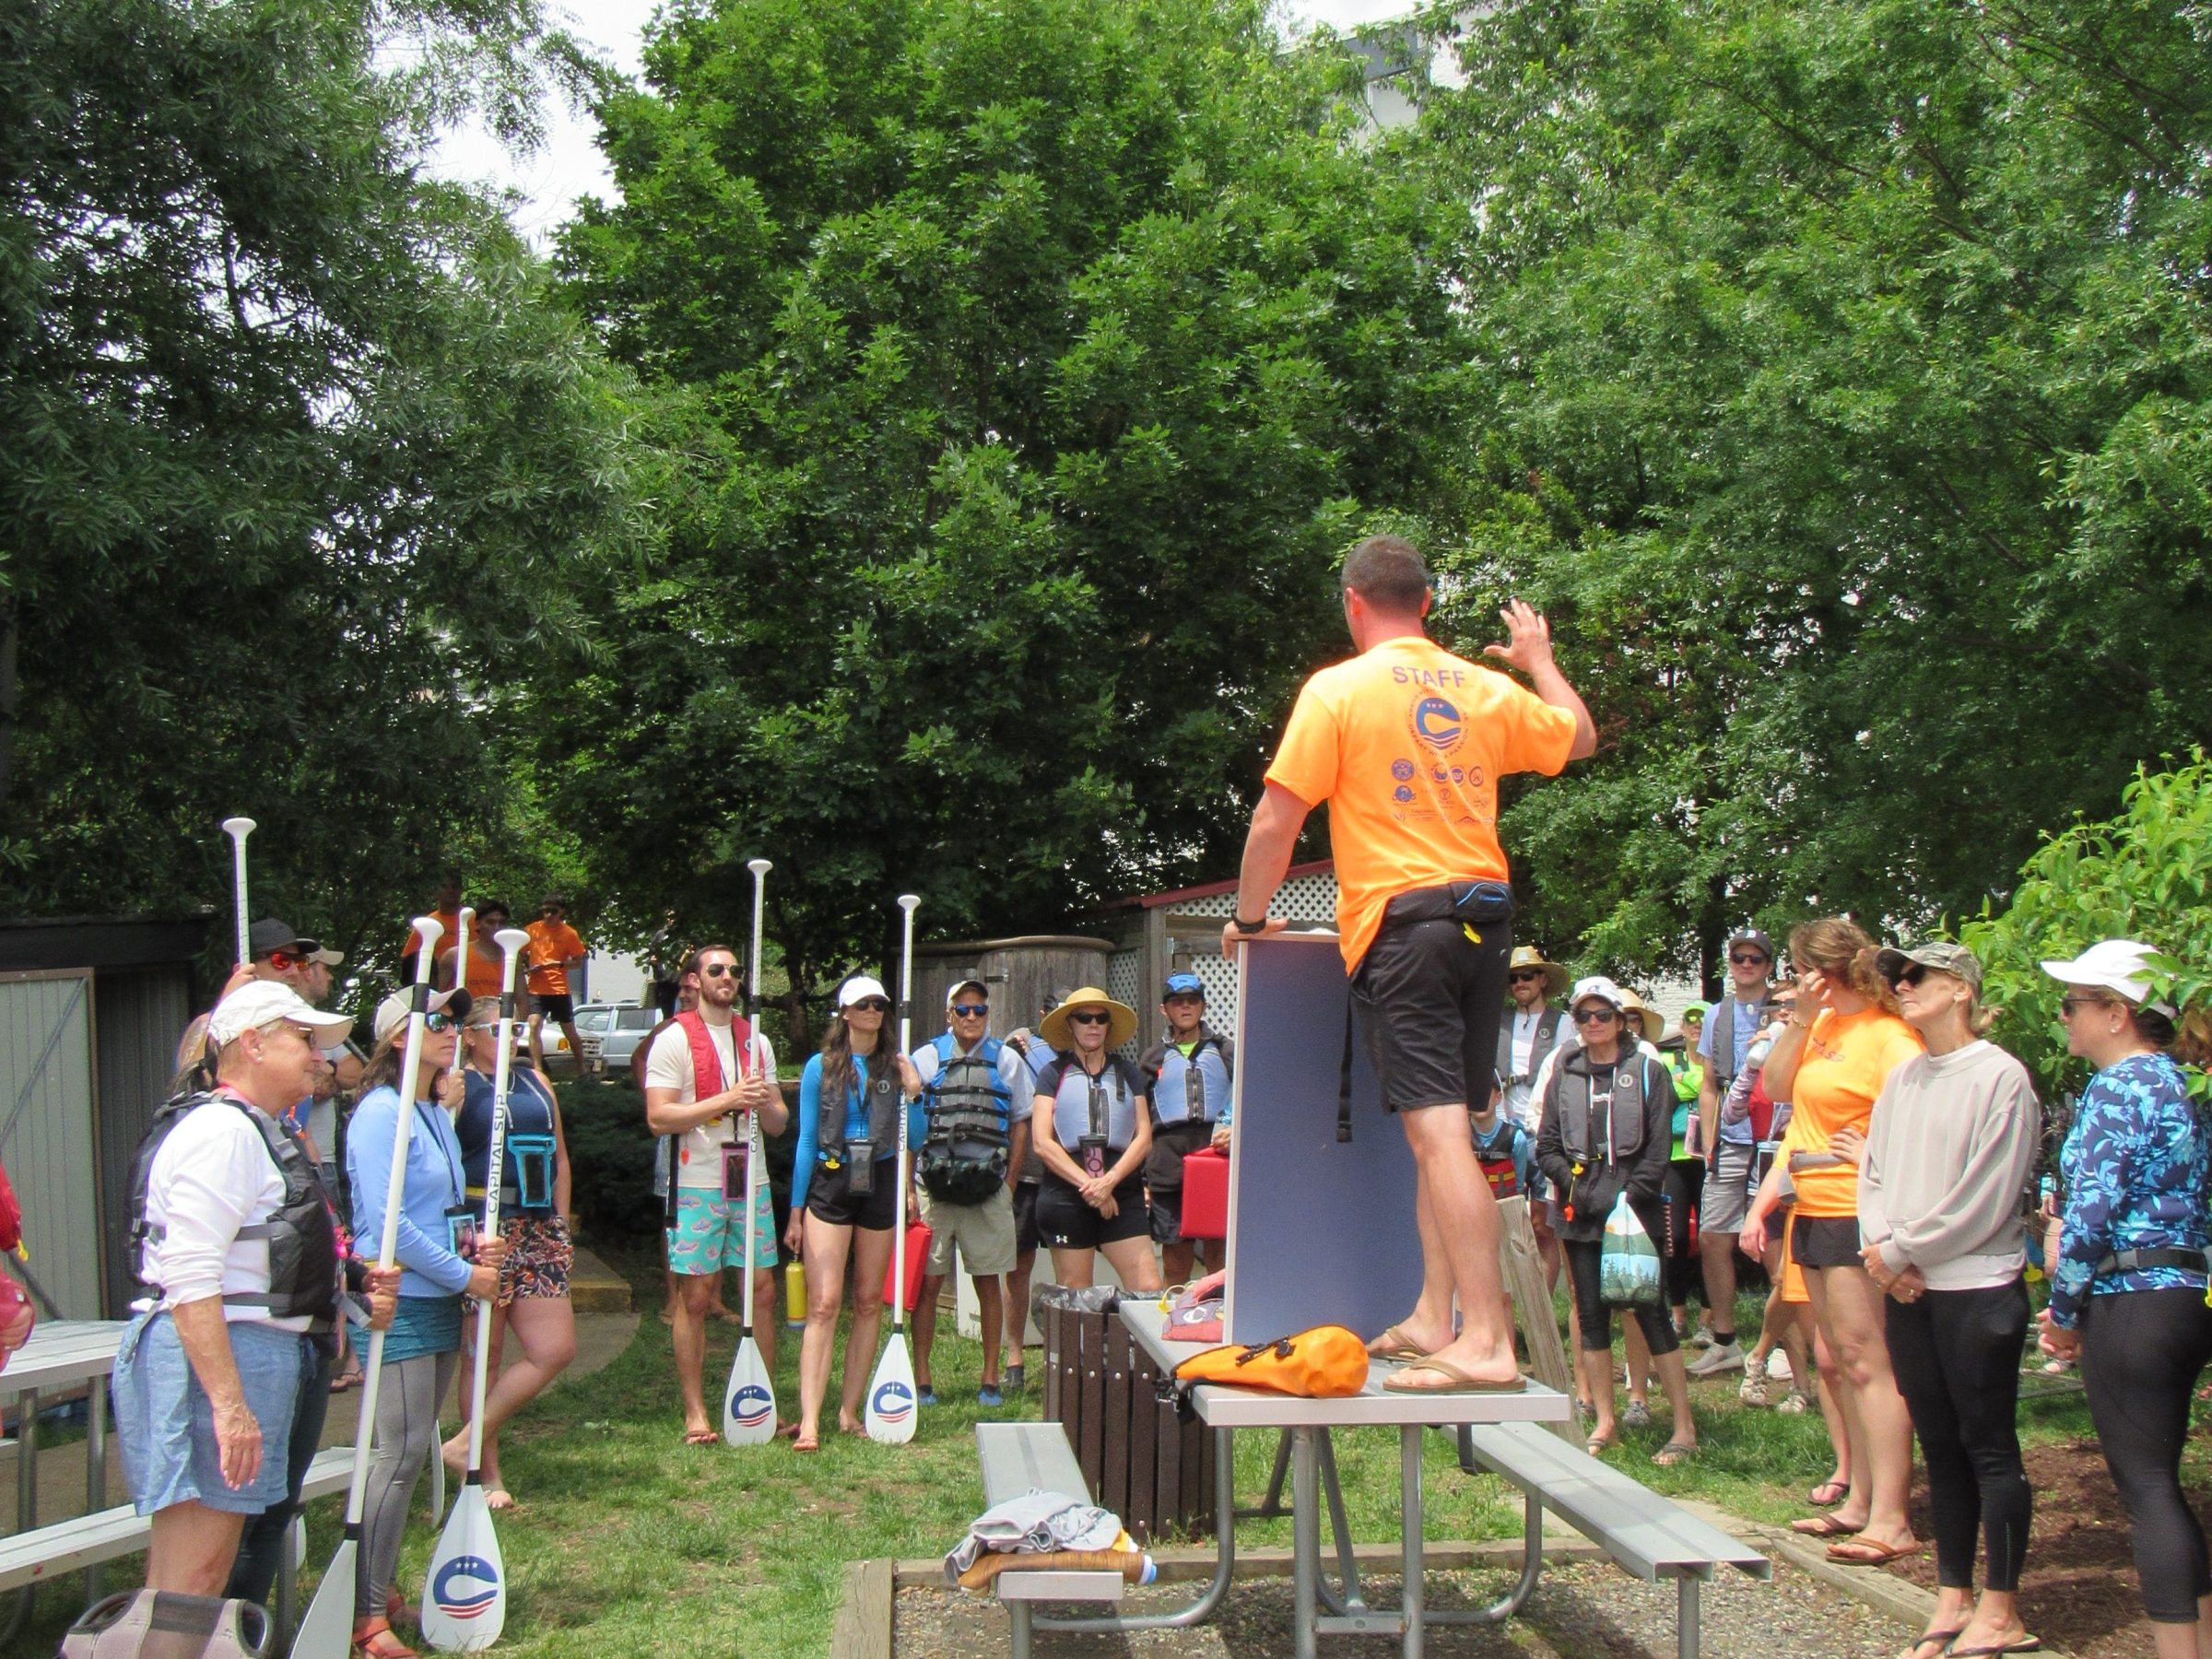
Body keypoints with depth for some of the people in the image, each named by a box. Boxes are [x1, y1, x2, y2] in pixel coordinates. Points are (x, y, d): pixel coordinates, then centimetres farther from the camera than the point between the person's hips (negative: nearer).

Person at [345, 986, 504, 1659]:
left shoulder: (437, 1112, 13)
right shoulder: (381, 1113, -14)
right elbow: (386, 1220, -21)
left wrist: (472, 1239, 5)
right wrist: (463, 1273, -15)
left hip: (439, 1301, 9)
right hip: (397, 1302, -9)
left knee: (415, 1450, 12)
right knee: (401, 1451, -10)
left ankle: (378, 1585, 22)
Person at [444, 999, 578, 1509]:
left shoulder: (536, 1082, 15)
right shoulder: (456, 1087, -4)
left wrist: (560, 1226, 17)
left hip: (537, 1231, 6)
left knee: (556, 1349, 0)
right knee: (485, 1356, 2)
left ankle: (466, 1443, 7)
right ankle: (488, 1475, 12)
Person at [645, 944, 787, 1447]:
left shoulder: (756, 1041, 15)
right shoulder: (675, 1039, -2)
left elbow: (779, 1123, 16)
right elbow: (659, 1118, -12)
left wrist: (766, 1104, -8)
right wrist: (727, 1099, -17)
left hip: (751, 1182, 5)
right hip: (697, 1184, -5)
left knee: (762, 1290, 5)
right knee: (695, 1296, -1)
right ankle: (695, 1413, 7)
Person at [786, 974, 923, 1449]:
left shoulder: (898, 1067, 6)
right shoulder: (821, 1067, 2)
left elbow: (915, 1141, 7)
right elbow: (806, 1140, 4)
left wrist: (913, 1094, -9)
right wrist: (795, 1211, 2)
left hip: (880, 1184, 3)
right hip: (830, 1182, -3)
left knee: (869, 1302, 6)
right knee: (824, 1303, -10)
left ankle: (849, 1410, 15)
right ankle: (809, 1421, -13)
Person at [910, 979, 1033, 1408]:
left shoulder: (1007, 1061, 9)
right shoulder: (925, 1059, 8)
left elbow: (1020, 1126, 11)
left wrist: (1008, 1185, 3)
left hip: (988, 1191, 1)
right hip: (934, 1190, -1)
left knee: (988, 1284, 6)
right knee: (927, 1282, -1)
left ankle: (990, 1378, 14)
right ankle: (921, 1378, 7)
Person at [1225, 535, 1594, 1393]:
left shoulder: (1336, 690, -4)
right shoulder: (1486, 688, 11)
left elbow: (1276, 821, -6)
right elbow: (1581, 737, 28)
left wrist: (1249, 917, 8)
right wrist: (1539, 660, 44)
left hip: (1400, 920, -6)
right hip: (1485, 916, 6)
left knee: (1438, 1131, -10)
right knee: (1444, 1123, 14)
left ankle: (1486, 1342, -14)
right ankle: (1433, 1316, 16)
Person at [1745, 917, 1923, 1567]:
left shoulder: (1888, 1036, -16)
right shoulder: (1825, 1024, 12)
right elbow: (1777, 1087, 10)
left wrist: (1872, 1156, -20)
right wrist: (1801, 1019, 2)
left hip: (1858, 1215, -10)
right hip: (1814, 1211, 10)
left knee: (1866, 1358, -10)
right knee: (1842, 1359, 13)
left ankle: (1890, 1520, -9)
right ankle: (1860, 1499, 20)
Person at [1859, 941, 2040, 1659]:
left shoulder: (2000, 1076, -11)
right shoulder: (1901, 1078, 12)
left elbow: (1984, 1201, -15)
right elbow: (1873, 1172, 12)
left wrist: (1901, 1250, -10)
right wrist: (1880, 1248, -5)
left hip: (1978, 1288, -7)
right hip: (1906, 1290, 7)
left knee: (1988, 1446, 0)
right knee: (1939, 1445, 12)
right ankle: (1953, 1599, 21)